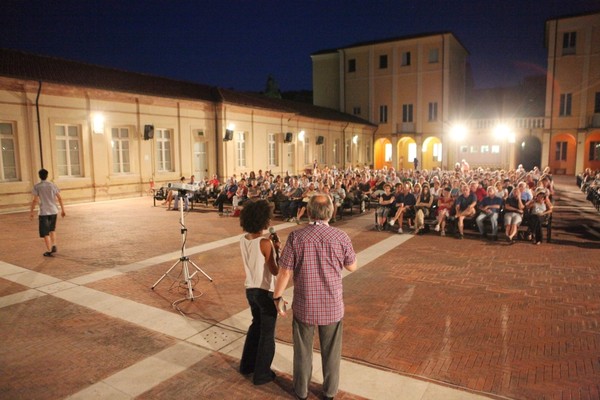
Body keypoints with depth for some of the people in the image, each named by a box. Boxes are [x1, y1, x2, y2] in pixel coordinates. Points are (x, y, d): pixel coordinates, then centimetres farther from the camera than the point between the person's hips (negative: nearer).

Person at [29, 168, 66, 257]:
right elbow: (59, 198, 2)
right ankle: (54, 246, 16)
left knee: (45, 233, 3)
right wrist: (63, 210, 9)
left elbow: (35, 200, -8)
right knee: (52, 230, 23)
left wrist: (31, 212, 0)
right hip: (53, 211, 3)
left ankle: (49, 251, 3)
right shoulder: (52, 185, 3)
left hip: (43, 212, -3)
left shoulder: (36, 187, -4)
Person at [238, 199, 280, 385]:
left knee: (256, 325, 27)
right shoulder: (265, 243, -24)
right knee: (267, 333, 11)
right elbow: (275, 271, -18)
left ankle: (247, 365, 40)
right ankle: (261, 374, 24)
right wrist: (277, 249, -8)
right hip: (266, 292, -7)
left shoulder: (243, 240, -1)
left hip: (250, 289, 8)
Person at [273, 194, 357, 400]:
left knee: (302, 350, 20)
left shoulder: (296, 236, -16)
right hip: (332, 306, 1)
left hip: (304, 305, 0)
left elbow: (285, 271, -12)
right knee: (331, 351, 21)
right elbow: (352, 266, 1)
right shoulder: (341, 237, -14)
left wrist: (277, 297, 2)